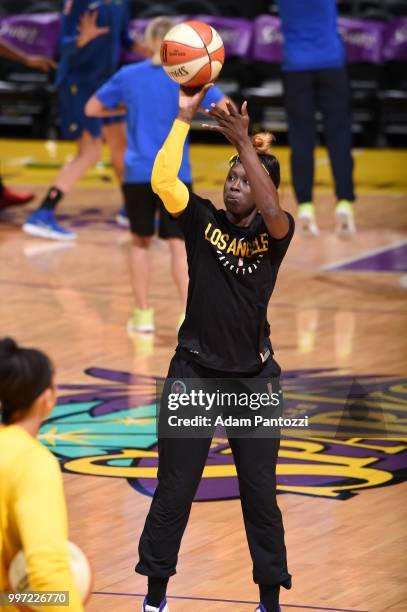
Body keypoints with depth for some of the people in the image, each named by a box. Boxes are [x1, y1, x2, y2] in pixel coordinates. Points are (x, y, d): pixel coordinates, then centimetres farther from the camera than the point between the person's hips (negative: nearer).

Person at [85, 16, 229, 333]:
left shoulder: (128, 76, 2)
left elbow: (92, 109, 11)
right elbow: (228, 109, -9)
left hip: (138, 174, 2)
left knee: (141, 242, 15)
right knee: (179, 243, -3)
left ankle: (143, 313, 17)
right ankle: (188, 313, -15)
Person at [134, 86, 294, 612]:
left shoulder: (274, 233, -5)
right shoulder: (203, 220, -2)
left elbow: (271, 209, -29)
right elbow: (162, 180, -18)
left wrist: (244, 141, -33)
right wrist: (183, 118, -23)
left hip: (253, 376, 0)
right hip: (194, 371, 0)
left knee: (260, 492, 6)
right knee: (174, 489, 4)